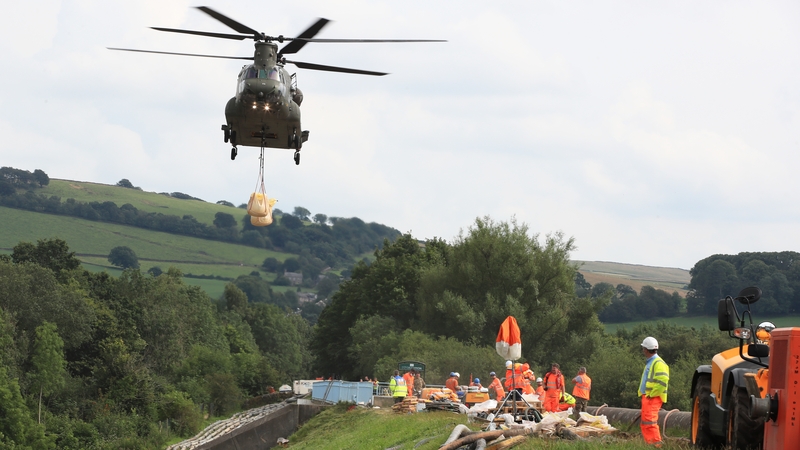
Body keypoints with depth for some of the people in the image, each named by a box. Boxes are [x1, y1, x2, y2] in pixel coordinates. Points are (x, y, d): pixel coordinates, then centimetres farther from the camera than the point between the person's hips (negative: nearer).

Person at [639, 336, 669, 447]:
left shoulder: (658, 363, -13)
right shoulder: (650, 362, 20)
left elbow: (662, 381, -24)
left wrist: (651, 394, -20)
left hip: (653, 398, -11)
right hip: (646, 397, 11)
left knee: (650, 422, -17)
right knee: (645, 423, 13)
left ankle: (656, 443, -19)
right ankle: (649, 443, 17)